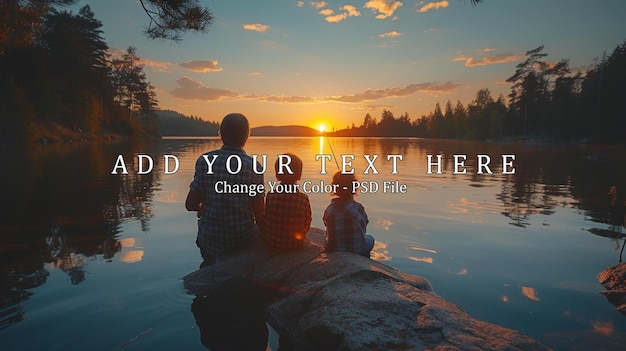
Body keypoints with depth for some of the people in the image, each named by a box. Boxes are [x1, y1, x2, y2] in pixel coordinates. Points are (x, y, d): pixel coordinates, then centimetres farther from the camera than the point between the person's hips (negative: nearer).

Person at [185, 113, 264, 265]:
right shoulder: (253, 166, -14)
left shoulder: (204, 161, -10)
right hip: (243, 239, -1)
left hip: (210, 240, 1)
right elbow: (259, 215, -10)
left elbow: (190, 205, -6)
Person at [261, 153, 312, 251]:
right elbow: (307, 223, -5)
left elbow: (264, 220, -5)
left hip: (271, 243, 0)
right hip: (295, 244, 0)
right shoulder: (304, 199, -16)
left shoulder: (270, 196, -16)